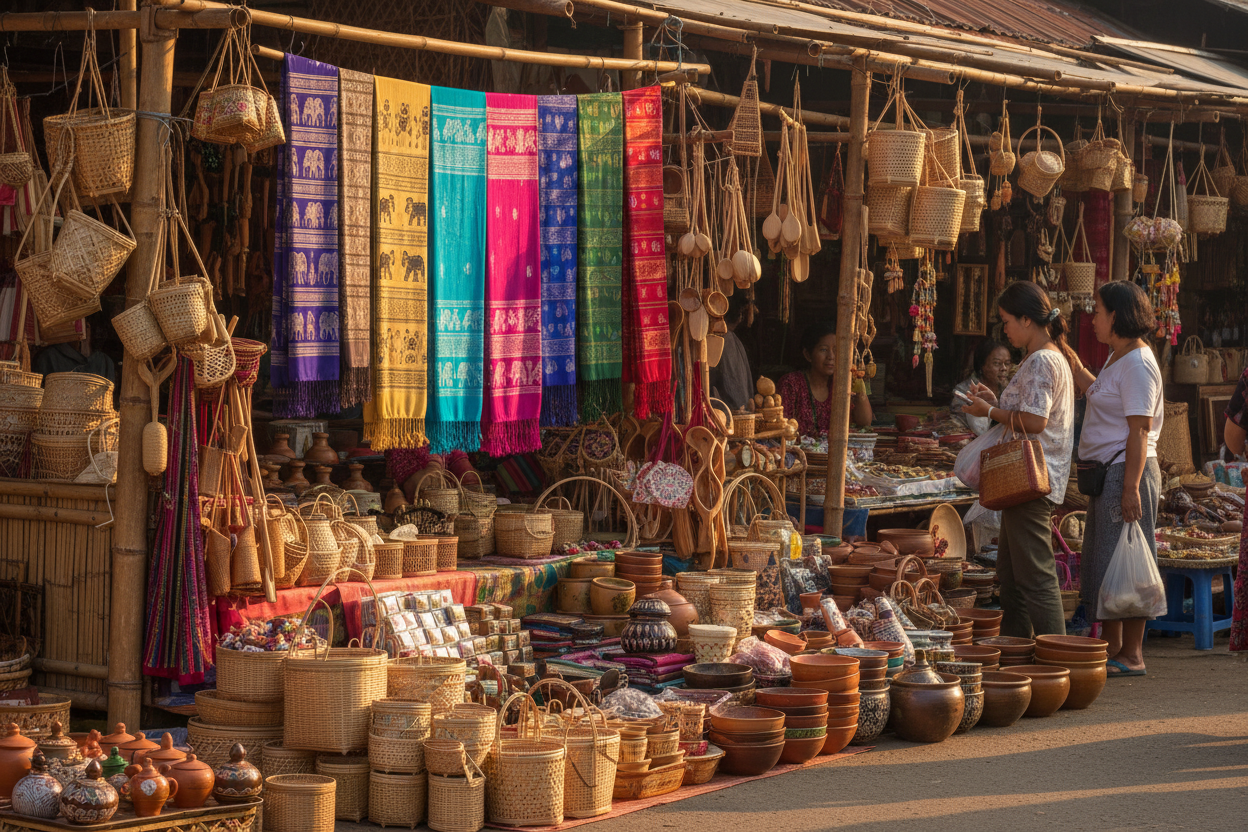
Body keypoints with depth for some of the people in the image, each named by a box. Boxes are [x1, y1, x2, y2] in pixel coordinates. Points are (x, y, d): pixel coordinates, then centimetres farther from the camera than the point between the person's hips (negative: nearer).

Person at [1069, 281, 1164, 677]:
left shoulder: (1137, 365, -16)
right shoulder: (1118, 359, 14)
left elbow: (1139, 430, -21)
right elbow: (1095, 391, 33)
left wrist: (1131, 487, -24)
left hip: (1127, 471, -10)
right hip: (1106, 472, 10)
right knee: (1102, 562, 14)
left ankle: (1132, 655, 0)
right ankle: (1111, 648, 23)